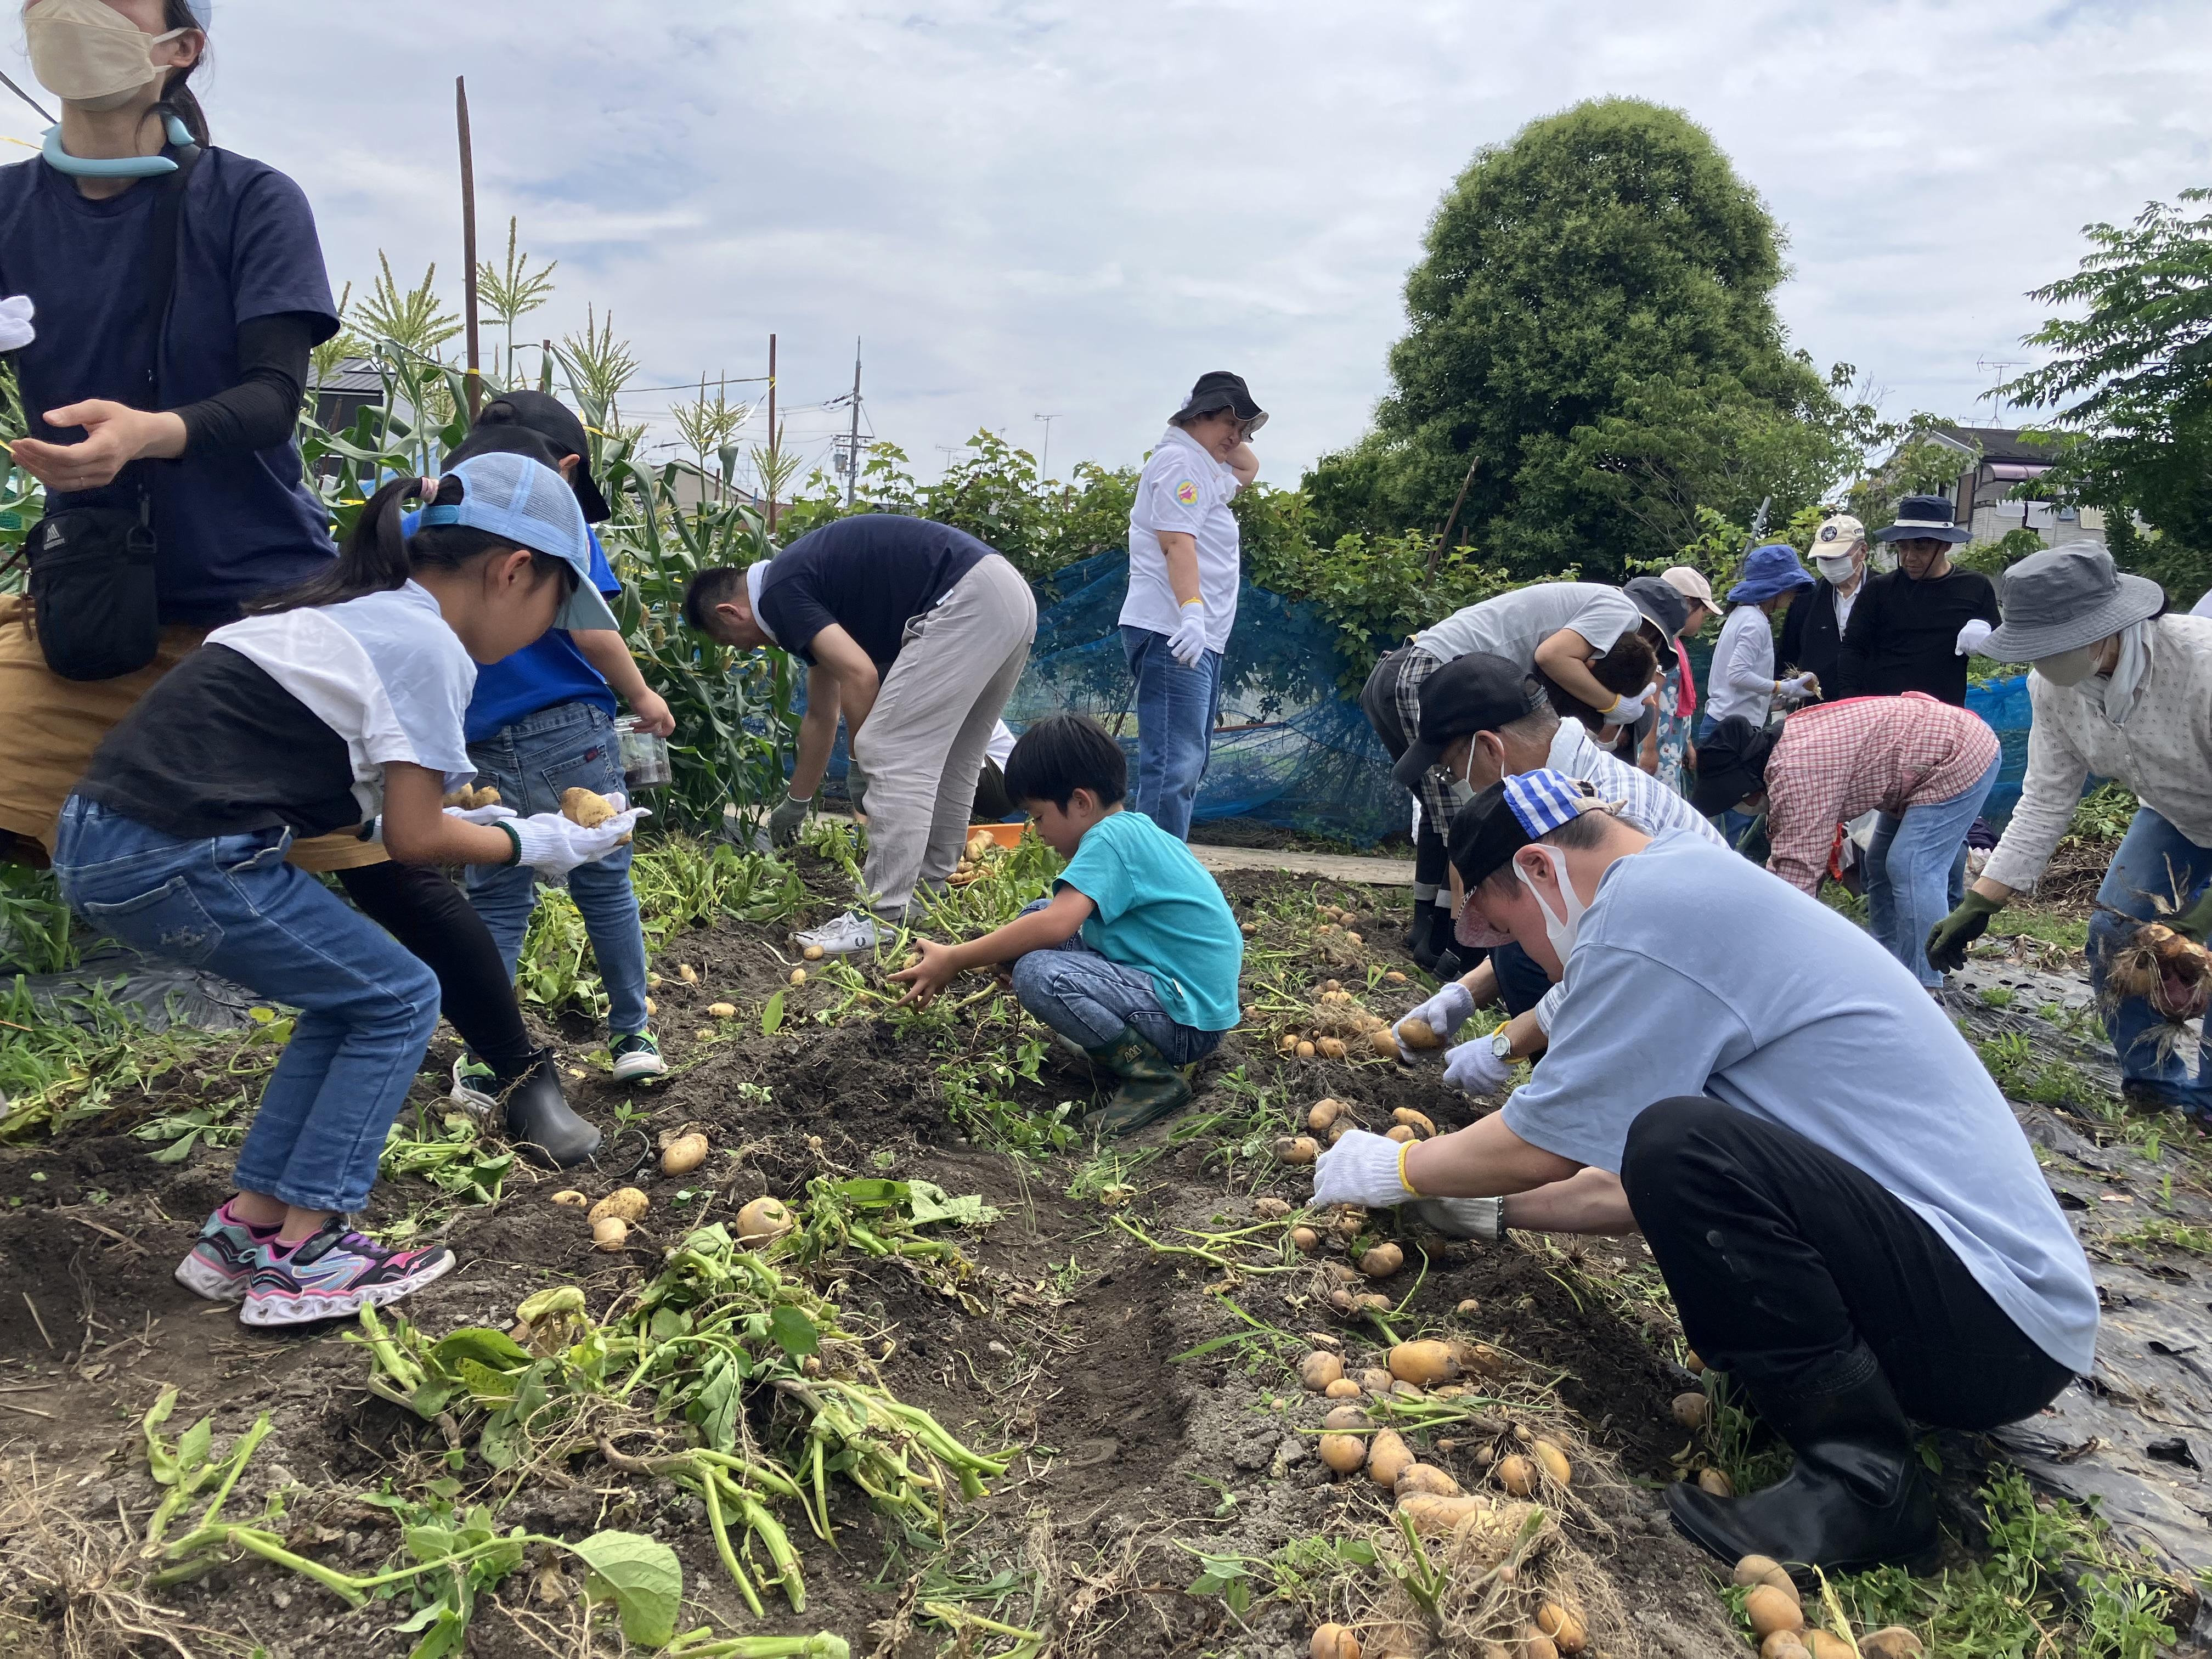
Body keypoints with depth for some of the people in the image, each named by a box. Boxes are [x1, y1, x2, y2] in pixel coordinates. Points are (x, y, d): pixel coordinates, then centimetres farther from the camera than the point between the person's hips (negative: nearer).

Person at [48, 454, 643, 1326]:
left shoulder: (363, 609, 17)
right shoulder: (426, 646, -10)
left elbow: (378, 802, 16)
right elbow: (413, 839, -6)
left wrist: (494, 822, 18)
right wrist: (535, 843, 7)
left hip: (99, 835, 9)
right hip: (177, 858, -9)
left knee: (355, 993, 18)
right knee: (399, 1002, 5)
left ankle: (247, 1231, 24)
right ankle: (302, 1260, 10)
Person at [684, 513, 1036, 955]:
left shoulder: (779, 593, -2)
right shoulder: (805, 583, 25)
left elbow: (859, 675, -15)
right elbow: (822, 714, 35)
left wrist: (864, 763, 2)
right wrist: (796, 803, 45)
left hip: (965, 601, -10)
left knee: (893, 758, -6)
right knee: (950, 764, 19)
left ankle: (884, 921, -2)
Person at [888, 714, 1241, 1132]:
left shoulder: (1110, 838, -17)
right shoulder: (1136, 831, 12)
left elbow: (1056, 925, -30)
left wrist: (954, 960, -22)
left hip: (1188, 1023, -10)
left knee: (1037, 974, -28)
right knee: (1036, 915, 10)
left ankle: (1155, 1074, -14)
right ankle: (1117, 1042, 8)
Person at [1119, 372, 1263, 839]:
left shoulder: (1206, 465, 25)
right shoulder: (1180, 461, -7)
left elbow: (1249, 470, 43)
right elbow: (1177, 541, -20)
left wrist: (1232, 442, 23)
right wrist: (1191, 611, -32)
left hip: (1201, 636, 11)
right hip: (1172, 633, -11)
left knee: (1189, 763, 12)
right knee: (1174, 762, -17)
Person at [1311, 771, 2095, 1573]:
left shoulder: (1647, 906, -17)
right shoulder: (1700, 882, 15)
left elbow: (1541, 1147, -9)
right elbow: (1640, 1186, 22)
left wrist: (1395, 1169, 8)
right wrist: (1498, 1209, 26)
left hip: (1995, 1322, -10)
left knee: (1683, 1144, -27)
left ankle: (1865, 1483, -11)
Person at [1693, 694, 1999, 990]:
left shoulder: (1795, 775, -33)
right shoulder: (1785, 744, -1)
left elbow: (1798, 867, -32)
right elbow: (1784, 845, 8)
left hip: (1960, 756, -11)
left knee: (1912, 870, -17)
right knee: (1882, 864, 14)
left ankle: (1920, 989, -12)